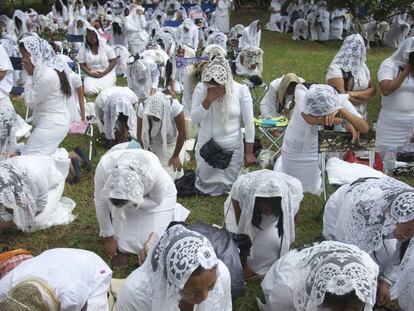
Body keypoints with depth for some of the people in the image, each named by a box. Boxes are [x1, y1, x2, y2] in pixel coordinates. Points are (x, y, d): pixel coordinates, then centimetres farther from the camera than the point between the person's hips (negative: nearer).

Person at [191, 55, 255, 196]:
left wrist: (249, 152, -7)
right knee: (207, 185, 17)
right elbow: (195, 119, -13)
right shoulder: (201, 88, -12)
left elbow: (249, 123, -9)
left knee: (230, 187, 15)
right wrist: (209, 99, -27)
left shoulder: (241, 90, -14)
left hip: (233, 148, 0)